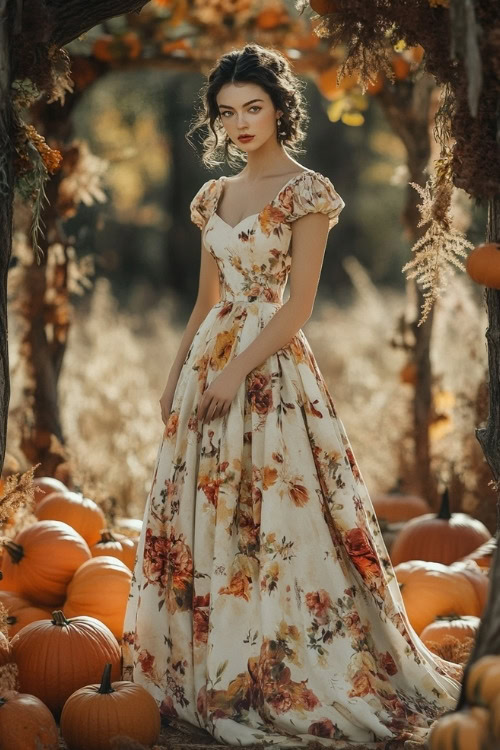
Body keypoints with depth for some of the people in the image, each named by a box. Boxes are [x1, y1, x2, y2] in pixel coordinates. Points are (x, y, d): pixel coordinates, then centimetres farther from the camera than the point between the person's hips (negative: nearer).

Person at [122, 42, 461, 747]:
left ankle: (290, 681, 4)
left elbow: (297, 307, -12)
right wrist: (177, 373, 12)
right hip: (208, 361, 7)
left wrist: (236, 370, -17)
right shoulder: (215, 197, 14)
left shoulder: (307, 192, -7)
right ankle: (214, 670, 19)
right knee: (202, 516, 8)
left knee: (276, 522, -6)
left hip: (271, 367, -7)